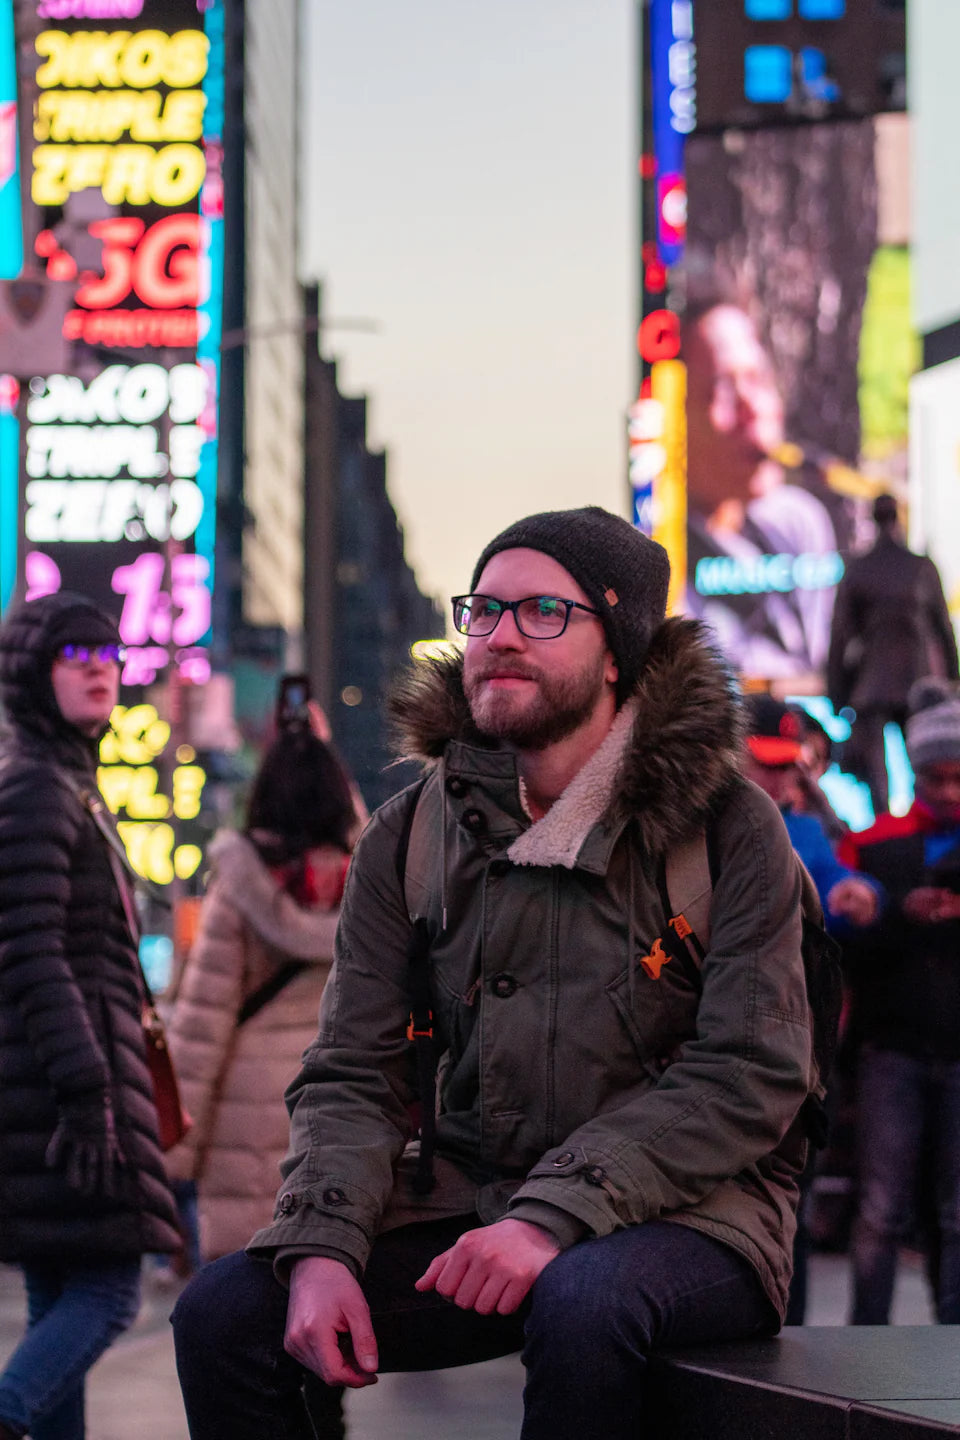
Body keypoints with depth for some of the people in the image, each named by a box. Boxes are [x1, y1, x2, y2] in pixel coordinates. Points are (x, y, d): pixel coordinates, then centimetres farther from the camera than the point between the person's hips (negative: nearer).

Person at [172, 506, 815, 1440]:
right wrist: (321, 1247, -15)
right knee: (222, 1313, -18)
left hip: (684, 1213, -4)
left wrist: (554, 1217, -23)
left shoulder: (727, 825, -3)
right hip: (465, 1206, 4)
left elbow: (750, 1079, -11)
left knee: (582, 1304, -38)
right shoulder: (409, 837, 9)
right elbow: (352, 1077, 6)